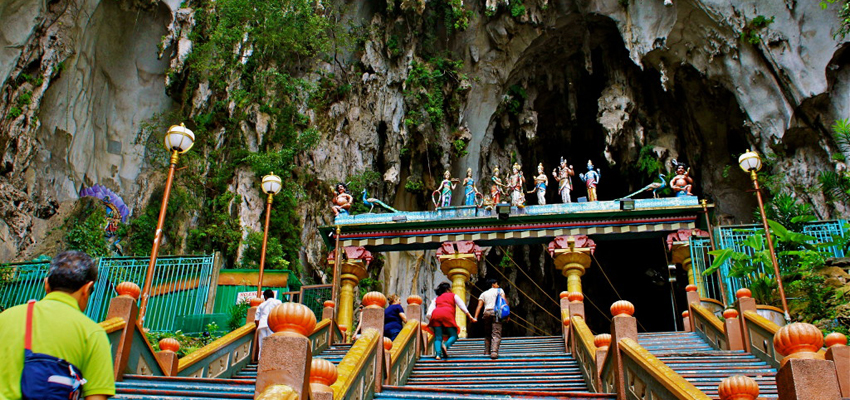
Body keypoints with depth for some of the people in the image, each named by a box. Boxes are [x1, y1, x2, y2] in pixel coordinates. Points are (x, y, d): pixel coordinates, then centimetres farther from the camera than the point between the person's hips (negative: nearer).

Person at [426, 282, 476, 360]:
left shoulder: (436, 299, 32)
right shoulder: (453, 296, 27)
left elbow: (429, 313, 17)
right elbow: (463, 308, 17)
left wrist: (430, 322, 25)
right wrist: (471, 318, 18)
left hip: (435, 315, 3)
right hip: (447, 315, -3)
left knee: (438, 337, 4)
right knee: (453, 335, 4)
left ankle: (437, 354, -21)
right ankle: (446, 345, -27)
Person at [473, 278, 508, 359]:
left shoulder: (483, 294, 22)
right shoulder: (499, 290, 16)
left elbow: (479, 306, 9)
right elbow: (504, 301, 1)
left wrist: (475, 317, 2)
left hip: (487, 312, 3)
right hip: (496, 312, -3)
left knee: (487, 334, 15)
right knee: (496, 334, -9)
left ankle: (487, 352, 9)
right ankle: (494, 352, -25)